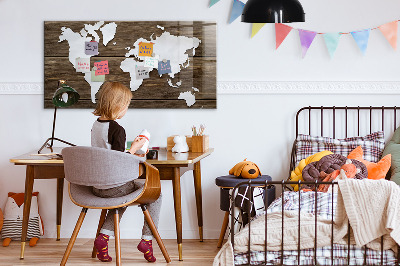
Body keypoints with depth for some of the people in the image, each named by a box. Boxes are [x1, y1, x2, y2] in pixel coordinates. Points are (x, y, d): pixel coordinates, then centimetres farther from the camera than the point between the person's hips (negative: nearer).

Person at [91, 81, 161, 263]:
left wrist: (130, 154, 19)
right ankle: (147, 239, 8)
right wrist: (134, 148, -9)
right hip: (114, 186, -8)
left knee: (123, 195, 36)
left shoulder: (95, 125, 6)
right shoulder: (117, 129, -20)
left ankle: (104, 236, 18)